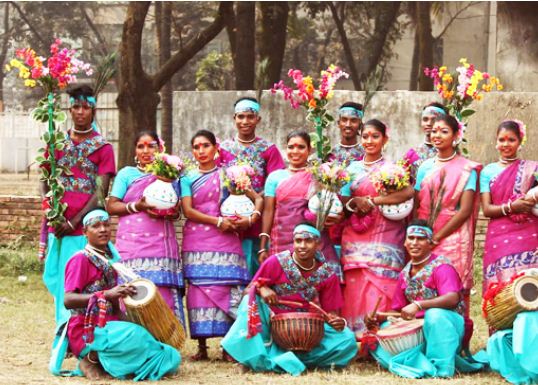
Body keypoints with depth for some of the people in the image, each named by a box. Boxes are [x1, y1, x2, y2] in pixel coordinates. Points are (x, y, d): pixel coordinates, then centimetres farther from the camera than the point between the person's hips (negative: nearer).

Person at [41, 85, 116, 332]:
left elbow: (101, 191, -5)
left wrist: (73, 222, -12)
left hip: (86, 228, -3)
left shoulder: (103, 148, 2)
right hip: (58, 226, 3)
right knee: (58, 278, 5)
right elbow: (45, 181, 13)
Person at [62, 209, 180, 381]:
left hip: (110, 328, 7)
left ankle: (103, 362, -1)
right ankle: (92, 358, -13)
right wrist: (106, 295, -29)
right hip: (88, 332, -7)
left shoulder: (110, 259, 16)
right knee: (135, 335, -37)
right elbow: (68, 300, -19)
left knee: (171, 358, -8)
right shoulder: (80, 259, -6)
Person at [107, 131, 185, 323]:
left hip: (162, 242, 2)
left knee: (165, 294, -7)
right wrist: (137, 206, -9)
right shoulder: (126, 174, 13)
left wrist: (169, 213, -6)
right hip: (133, 243, -2)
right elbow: (111, 206, 5)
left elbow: (177, 211, 18)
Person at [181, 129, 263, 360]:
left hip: (225, 241, 0)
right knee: (199, 289, -7)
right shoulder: (188, 179, 12)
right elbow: (188, 210, -1)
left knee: (226, 290, -9)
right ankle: (201, 346, -5)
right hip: (196, 243, 0)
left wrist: (251, 219, -7)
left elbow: (258, 198, 11)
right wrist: (217, 221, -11)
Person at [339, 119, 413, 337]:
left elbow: (409, 192, -12)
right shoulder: (352, 169, 16)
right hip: (356, 239, 3)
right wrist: (354, 202, -10)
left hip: (385, 237, -3)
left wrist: (372, 201, -13)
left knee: (381, 292, -12)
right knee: (356, 292, -5)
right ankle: (356, 339, -3)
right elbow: (341, 199, 12)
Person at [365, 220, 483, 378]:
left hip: (446, 326, -7)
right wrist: (378, 318, -6)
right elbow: (398, 310, 15)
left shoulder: (440, 266, -12)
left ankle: (442, 367, -27)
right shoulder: (405, 273, 10)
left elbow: (453, 298, -30)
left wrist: (418, 305, -41)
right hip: (417, 329, 7)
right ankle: (425, 366, -26)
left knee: (434, 314, -38)